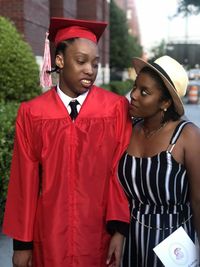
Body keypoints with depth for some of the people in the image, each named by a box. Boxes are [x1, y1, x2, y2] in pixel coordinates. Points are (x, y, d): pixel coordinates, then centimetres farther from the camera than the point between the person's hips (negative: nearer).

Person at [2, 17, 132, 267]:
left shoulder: (117, 108, -9)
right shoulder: (31, 113, -6)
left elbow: (121, 171, -7)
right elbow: (25, 180, -3)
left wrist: (119, 230, -11)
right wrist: (22, 242, 0)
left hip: (100, 234, 0)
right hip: (49, 236, 1)